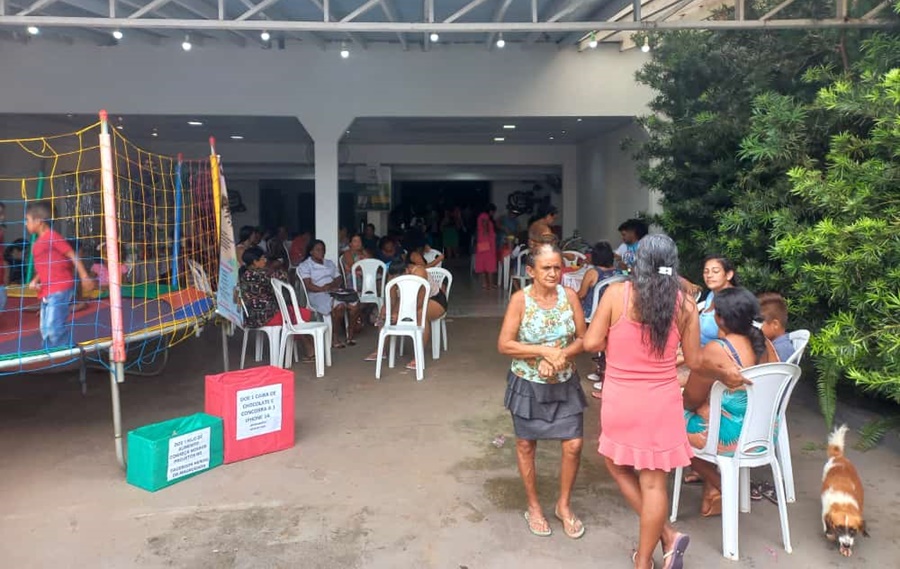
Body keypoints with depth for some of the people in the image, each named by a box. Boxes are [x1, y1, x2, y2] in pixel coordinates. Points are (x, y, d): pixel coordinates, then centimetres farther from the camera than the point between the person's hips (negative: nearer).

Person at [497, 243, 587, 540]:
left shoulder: (569, 296, -7)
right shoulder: (520, 299, -16)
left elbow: (582, 339, -4)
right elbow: (504, 345, -18)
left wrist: (560, 357, -21)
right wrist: (545, 351, -23)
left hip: (564, 383, 2)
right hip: (528, 384, -2)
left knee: (574, 444, 3)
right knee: (526, 444, 12)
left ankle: (564, 505, 29)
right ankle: (533, 507, 34)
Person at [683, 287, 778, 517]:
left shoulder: (715, 351, -24)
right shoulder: (765, 345, -3)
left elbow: (691, 400, -14)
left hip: (730, 437, -7)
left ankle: (719, 485, 17)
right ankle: (711, 492, 24)